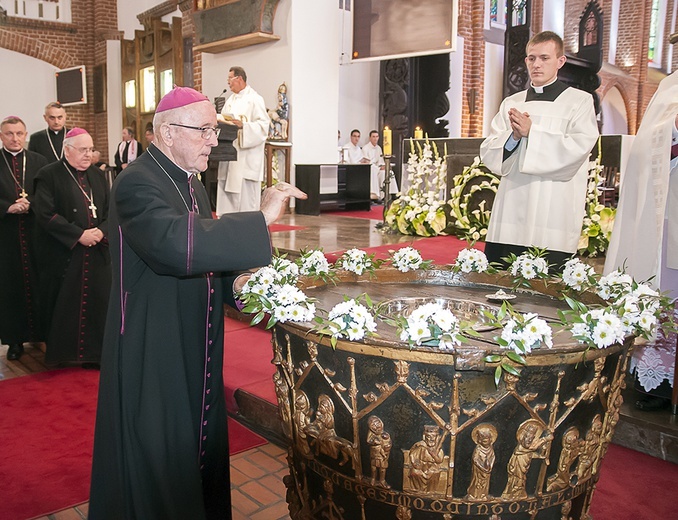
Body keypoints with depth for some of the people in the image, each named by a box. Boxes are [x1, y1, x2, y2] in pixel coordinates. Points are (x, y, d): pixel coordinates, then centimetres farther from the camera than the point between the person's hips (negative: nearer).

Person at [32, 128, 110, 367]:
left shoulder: (98, 175, 12)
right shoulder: (49, 176, -4)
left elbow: (110, 210, 10)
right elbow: (45, 214, -13)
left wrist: (101, 231, -10)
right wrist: (79, 235, -17)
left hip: (97, 253, 4)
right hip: (63, 255, -4)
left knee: (95, 303, 4)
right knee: (64, 305, 5)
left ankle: (93, 353, 14)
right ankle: (61, 352, 21)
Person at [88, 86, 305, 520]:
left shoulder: (189, 181, 10)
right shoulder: (137, 184, -20)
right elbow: (175, 243, -38)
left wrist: (231, 280, 0)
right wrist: (262, 219, -33)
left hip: (195, 347, 9)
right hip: (153, 352, -9)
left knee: (199, 444, 21)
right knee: (158, 464, 6)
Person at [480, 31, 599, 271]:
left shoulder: (580, 101, 6)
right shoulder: (511, 103, 18)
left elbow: (578, 147, -10)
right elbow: (488, 153, 9)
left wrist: (531, 132, -13)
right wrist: (514, 136, -11)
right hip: (510, 215, 4)